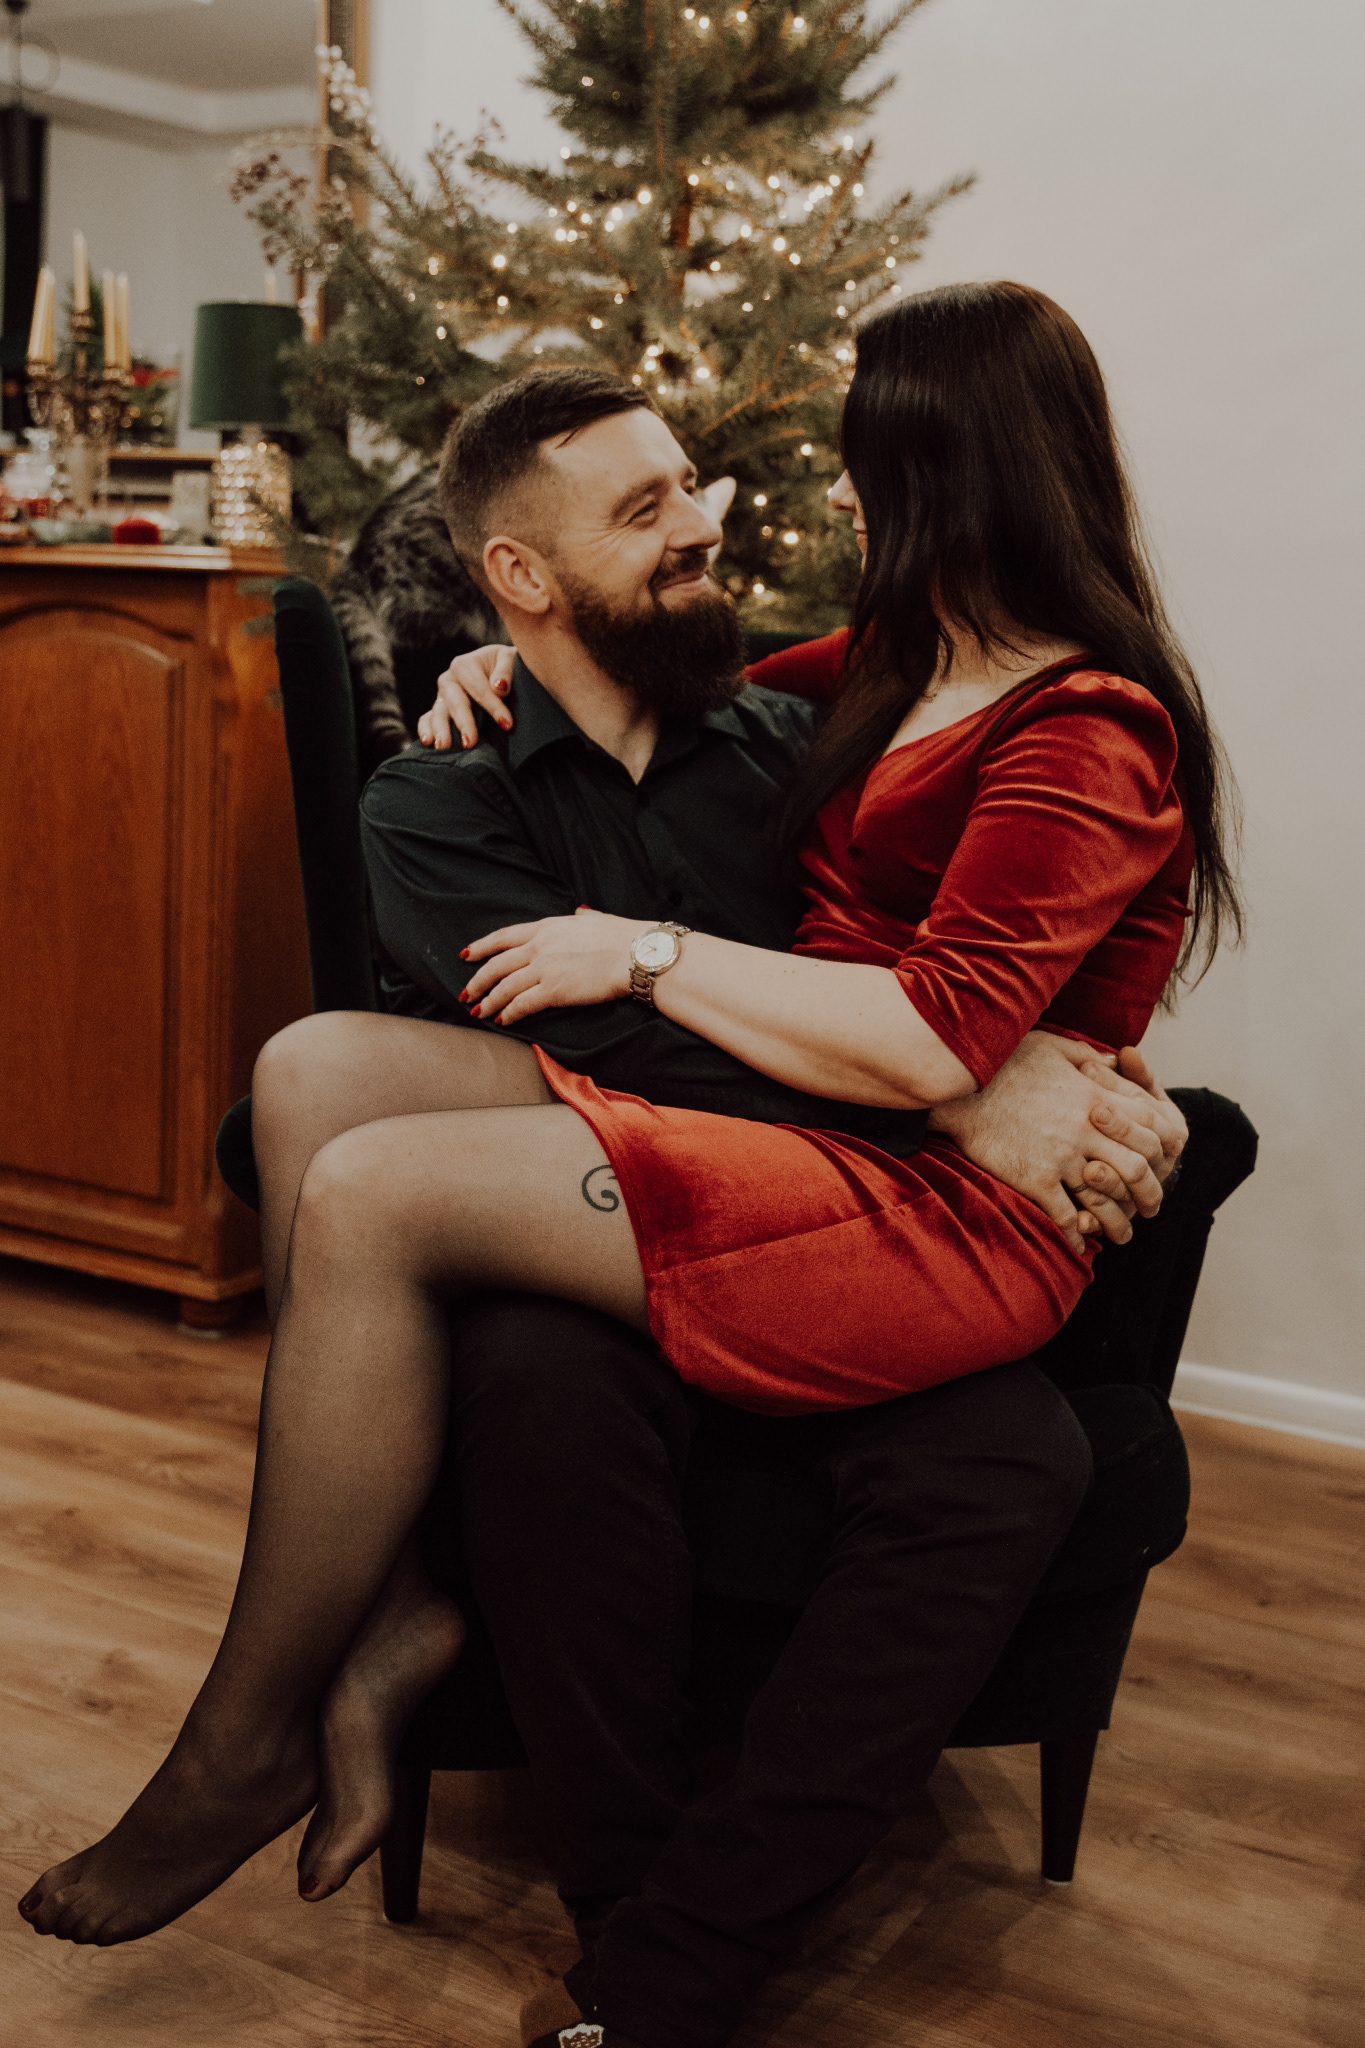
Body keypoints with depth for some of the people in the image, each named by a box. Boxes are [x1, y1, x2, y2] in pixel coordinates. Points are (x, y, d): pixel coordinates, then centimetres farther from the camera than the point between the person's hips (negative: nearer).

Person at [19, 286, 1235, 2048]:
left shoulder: (1087, 735, -10)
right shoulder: (903, 670, 18)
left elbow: (927, 1049, -22)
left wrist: (647, 955, -13)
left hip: (945, 1212, -10)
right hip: (799, 1148, 10)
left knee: (367, 1199, -23)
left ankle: (249, 1746, -6)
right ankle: (398, 1615, -6)